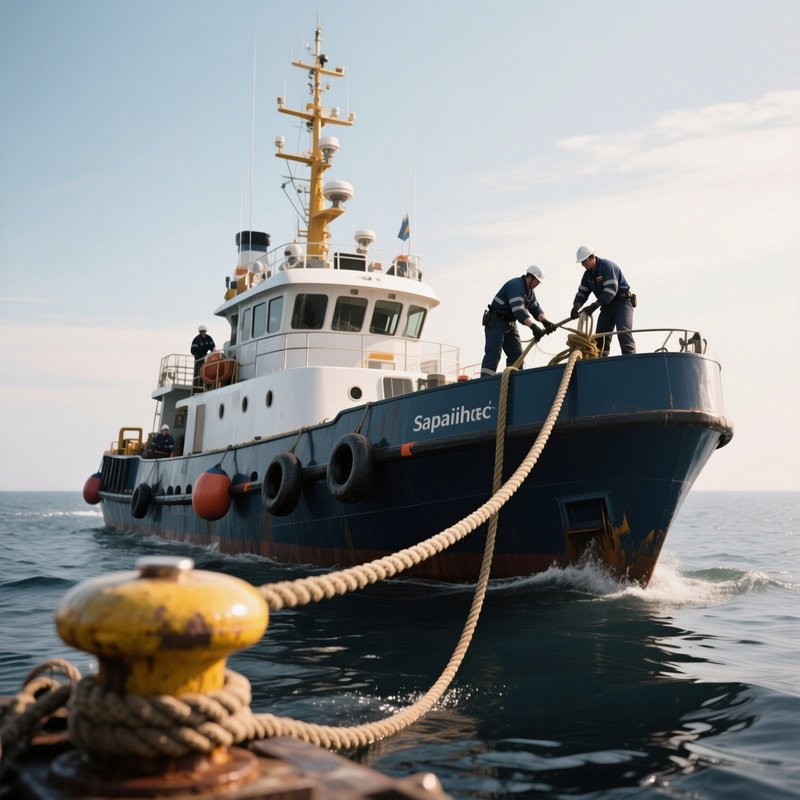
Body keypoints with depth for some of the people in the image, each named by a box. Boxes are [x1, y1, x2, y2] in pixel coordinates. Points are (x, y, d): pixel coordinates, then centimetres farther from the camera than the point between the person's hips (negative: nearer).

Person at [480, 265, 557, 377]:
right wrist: (533, 326, -44)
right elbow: (518, 309, -35)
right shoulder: (515, 285, -21)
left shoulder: (530, 292, 11)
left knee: (516, 354, 5)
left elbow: (536, 309, 5)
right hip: (495, 322, -10)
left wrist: (545, 321, -17)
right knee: (493, 354, -20)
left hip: (510, 324, 10)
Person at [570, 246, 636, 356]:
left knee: (623, 330, -25)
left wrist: (594, 306, -34)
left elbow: (611, 290, -29)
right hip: (607, 305, 8)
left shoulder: (607, 266, -19)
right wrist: (576, 307, -16)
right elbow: (582, 293, 6)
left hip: (622, 302, -8)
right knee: (600, 334, 0)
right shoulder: (588, 274, 8)